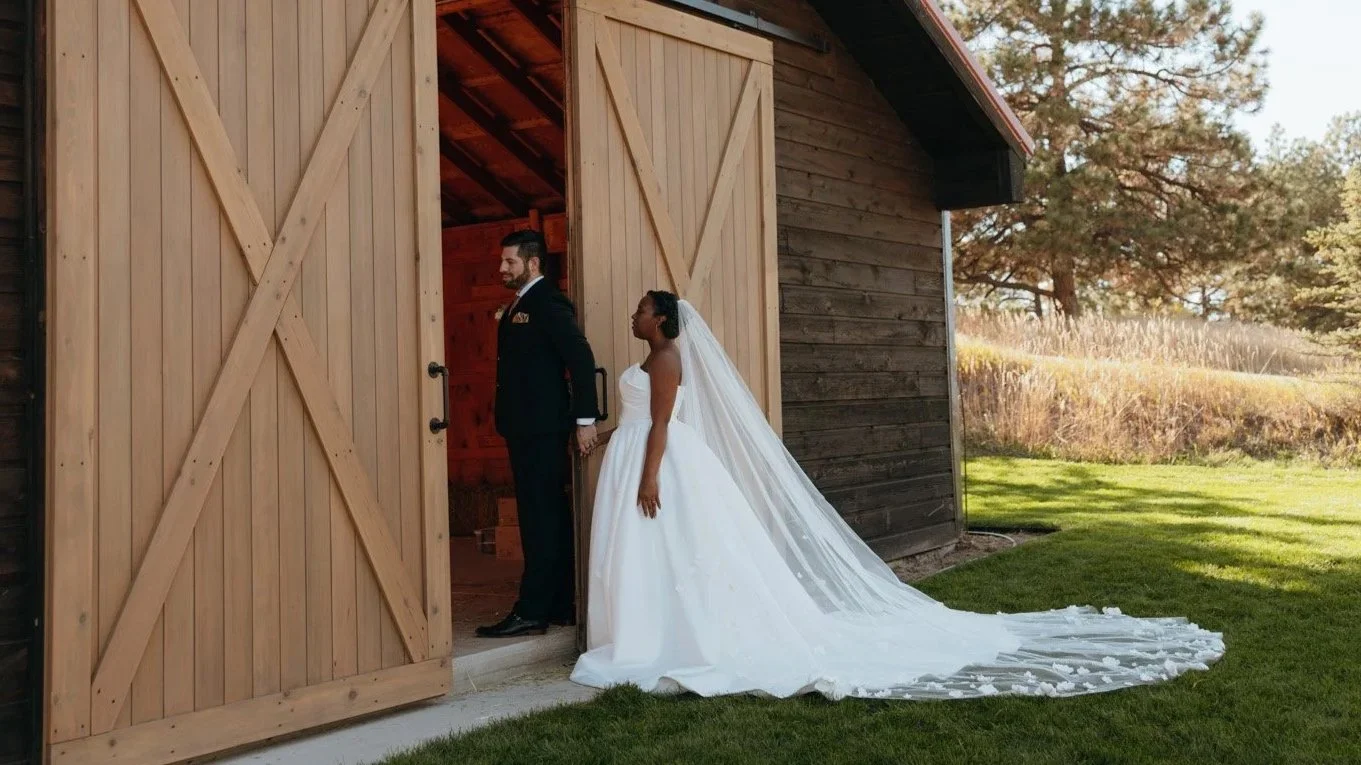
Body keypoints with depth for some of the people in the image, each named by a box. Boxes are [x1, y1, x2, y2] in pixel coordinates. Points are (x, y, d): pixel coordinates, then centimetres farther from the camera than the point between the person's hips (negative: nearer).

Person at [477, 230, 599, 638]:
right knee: (547, 517, 13)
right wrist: (508, 422, 14)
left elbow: (581, 357, -17)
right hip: (524, 428, 10)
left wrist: (585, 419, -19)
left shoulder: (548, 303, -11)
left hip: (544, 428, -10)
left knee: (542, 518, -7)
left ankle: (532, 612, -4)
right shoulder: (518, 305, 18)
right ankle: (559, 606, 20)